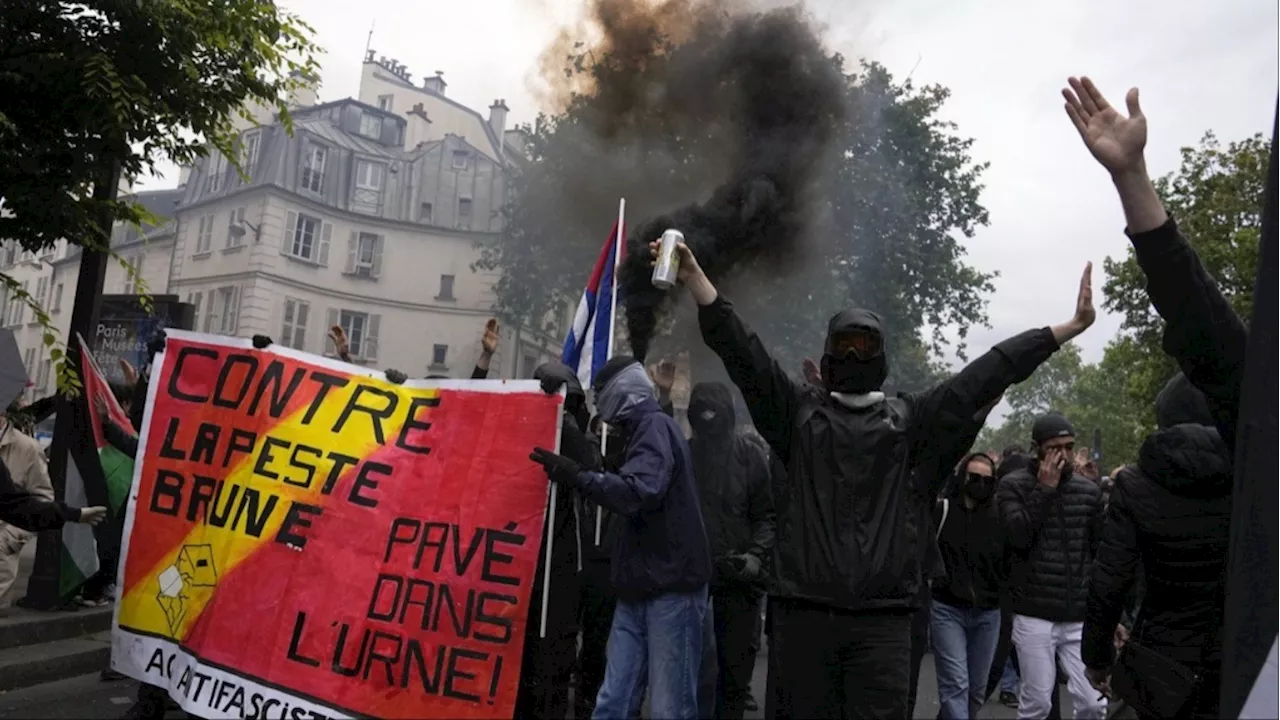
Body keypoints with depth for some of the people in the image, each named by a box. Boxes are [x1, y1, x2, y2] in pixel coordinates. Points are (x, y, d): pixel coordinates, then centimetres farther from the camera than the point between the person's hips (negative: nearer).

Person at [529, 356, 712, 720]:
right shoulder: (646, 429, 21)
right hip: (641, 587, 10)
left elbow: (638, 492, -26)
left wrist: (577, 475, -22)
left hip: (670, 586, -10)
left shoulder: (656, 427, -9)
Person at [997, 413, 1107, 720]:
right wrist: (1045, 488, -14)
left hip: (1081, 617, 3)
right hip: (1034, 616, -3)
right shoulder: (1014, 486, -2)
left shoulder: (1089, 490, 7)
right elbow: (1018, 538, -17)